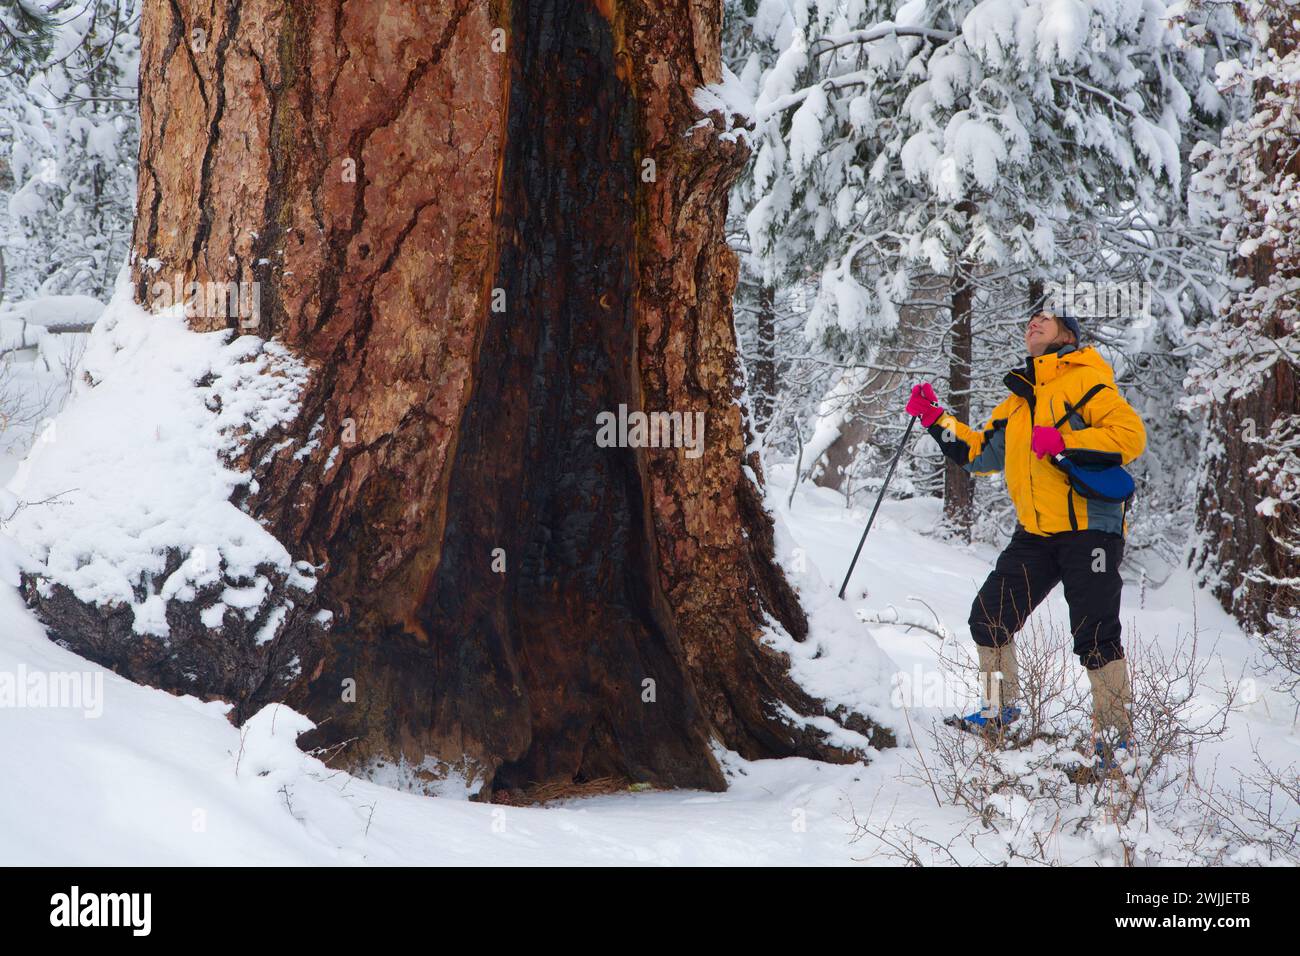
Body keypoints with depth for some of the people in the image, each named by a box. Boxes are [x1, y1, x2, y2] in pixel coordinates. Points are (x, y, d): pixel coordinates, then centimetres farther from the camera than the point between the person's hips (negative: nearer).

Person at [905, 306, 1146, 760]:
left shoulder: (1085, 380, -4)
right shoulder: (1018, 401, 20)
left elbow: (1130, 434, -14)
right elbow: (979, 453, 24)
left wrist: (1064, 442, -22)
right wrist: (935, 419, 15)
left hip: (1089, 528, -7)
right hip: (1035, 533, 7)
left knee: (1095, 637, -10)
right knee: (989, 617, 6)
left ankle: (1115, 733, 0)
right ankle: (1001, 708, 23)